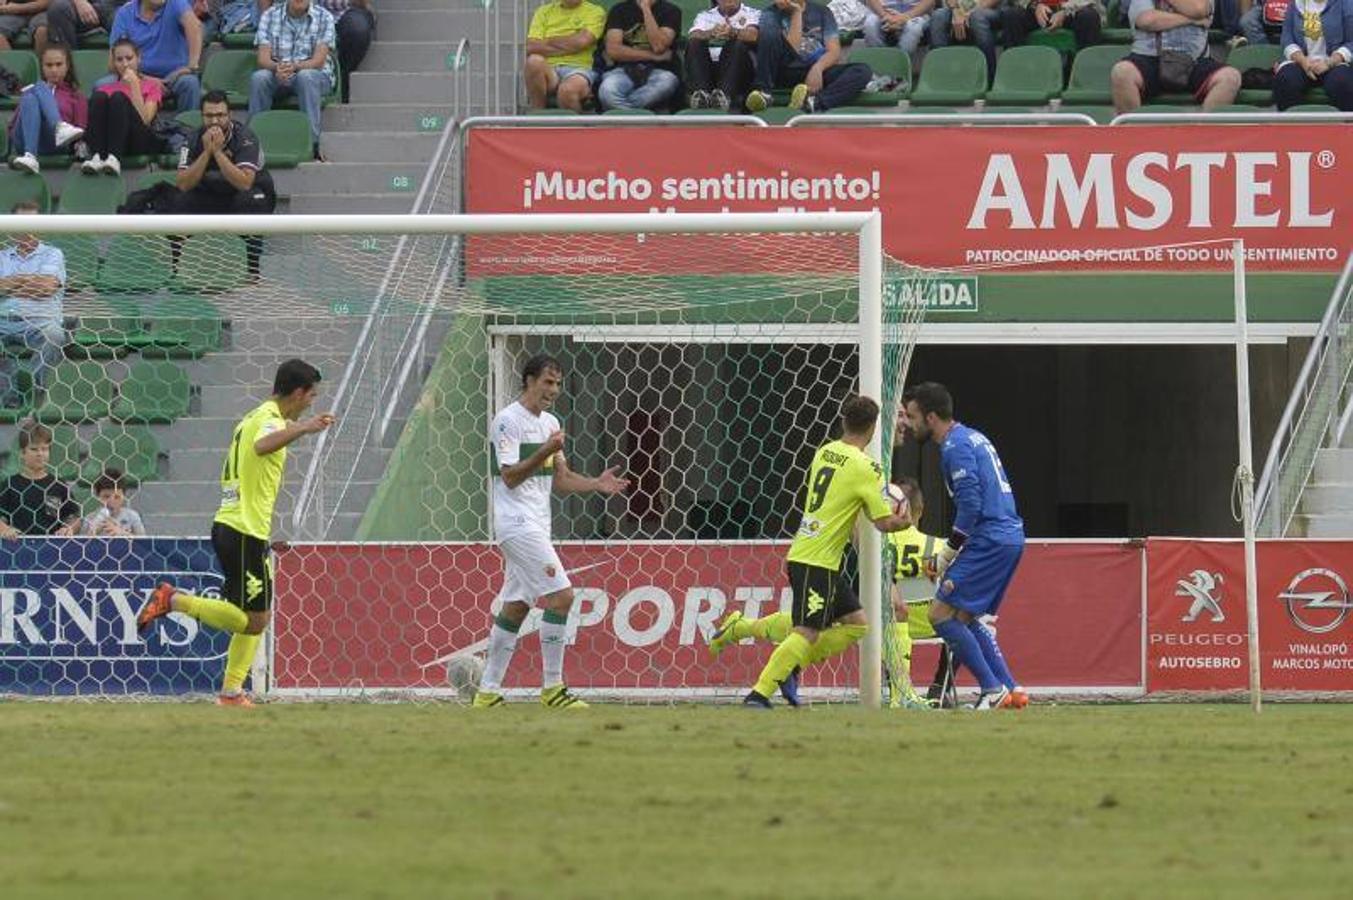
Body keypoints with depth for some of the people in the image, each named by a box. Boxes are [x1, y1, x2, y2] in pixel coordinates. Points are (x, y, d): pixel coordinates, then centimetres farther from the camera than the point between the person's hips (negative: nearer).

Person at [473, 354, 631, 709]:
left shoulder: (550, 423, 16)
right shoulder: (508, 421, -11)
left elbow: (559, 479, 18)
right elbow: (510, 476, -17)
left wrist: (596, 484, 2)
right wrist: (545, 452, -29)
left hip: (536, 526, 9)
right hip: (517, 523, -9)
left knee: (514, 608, 9)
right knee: (560, 596, -15)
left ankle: (488, 692, 12)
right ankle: (552, 687, -10)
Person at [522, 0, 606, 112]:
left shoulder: (595, 12, 10)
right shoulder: (544, 12, 17)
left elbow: (582, 41, -7)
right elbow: (531, 48, 3)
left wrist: (548, 42, 4)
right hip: (548, 71, 3)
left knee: (567, 90, -39)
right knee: (534, 61, -34)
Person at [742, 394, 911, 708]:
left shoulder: (824, 452, 9)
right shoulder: (865, 467, -14)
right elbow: (884, 523, -11)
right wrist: (903, 520, 12)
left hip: (800, 553, 9)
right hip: (817, 561, -9)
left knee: (855, 623, 14)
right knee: (807, 633, -12)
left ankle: (790, 669, 13)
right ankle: (758, 695, -19)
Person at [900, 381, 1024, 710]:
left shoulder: (956, 447, -12)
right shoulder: (973, 437, 19)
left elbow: (970, 507, -19)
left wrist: (946, 556, -11)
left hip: (990, 541, -10)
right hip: (1010, 537, 10)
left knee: (941, 614, -8)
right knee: (966, 618, 17)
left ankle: (992, 689, -9)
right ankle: (1009, 689, 12)